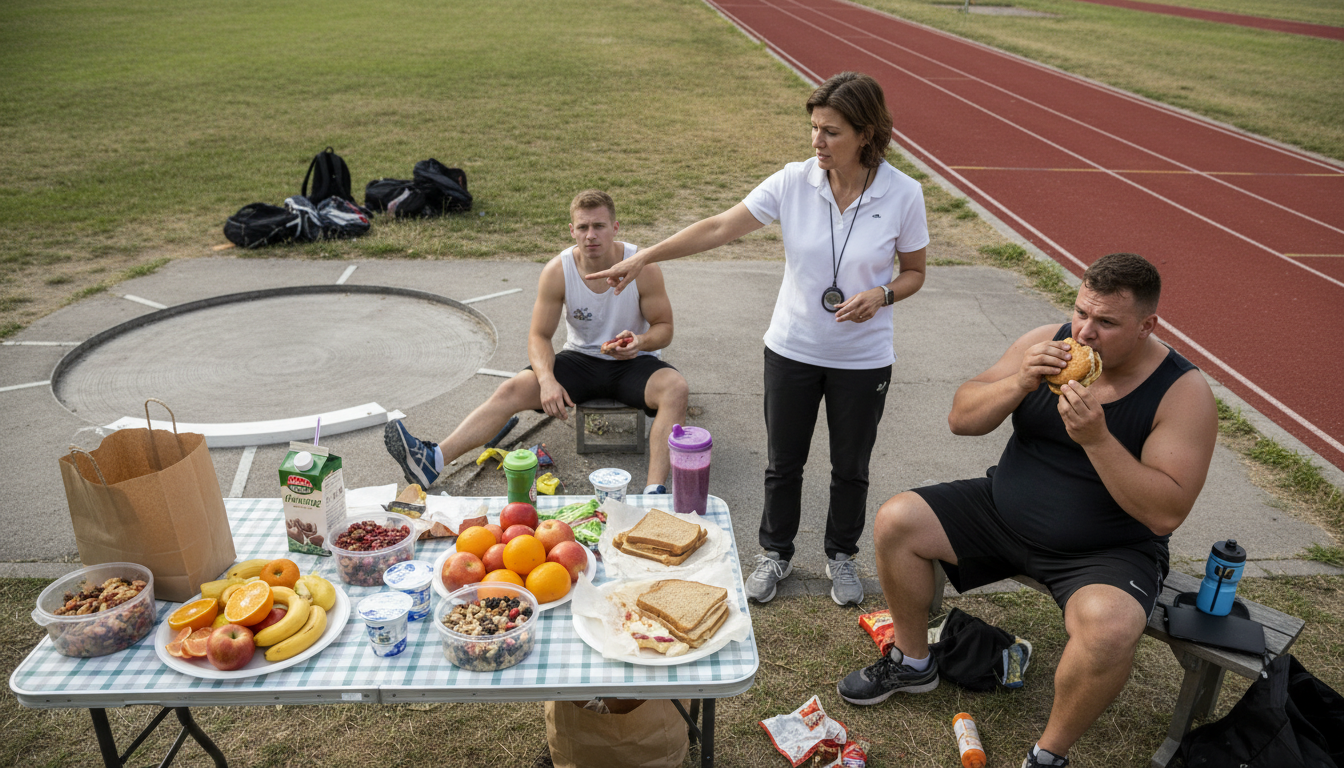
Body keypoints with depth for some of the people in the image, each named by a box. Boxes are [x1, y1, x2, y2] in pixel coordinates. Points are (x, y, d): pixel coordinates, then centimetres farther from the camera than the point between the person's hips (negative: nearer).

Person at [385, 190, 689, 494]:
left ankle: (655, 490, -44)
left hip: (633, 364, -1)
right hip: (580, 359, 2)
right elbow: (539, 336, -8)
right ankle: (432, 461, -28)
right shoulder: (557, 271, -12)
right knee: (511, 391, -19)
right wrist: (547, 380, -28)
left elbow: (664, 328, -6)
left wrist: (641, 341, -30)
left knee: (675, 388, -34)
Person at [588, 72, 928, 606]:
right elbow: (720, 228, -13)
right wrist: (645, 257, -19)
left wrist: (882, 294, -22)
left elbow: (914, 271, 0)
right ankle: (776, 552, 39)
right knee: (783, 462, 15)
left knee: (850, 467, 16)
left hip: (863, 359, -1)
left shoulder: (903, 195, -12)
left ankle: (841, 555, 42)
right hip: (793, 348, 1)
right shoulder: (794, 182, -11)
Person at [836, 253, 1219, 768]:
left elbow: (1166, 513, -22)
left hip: (1108, 552, -4)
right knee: (895, 522, -8)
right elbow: (961, 419, -5)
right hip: (1004, 511, 5)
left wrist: (1097, 438, -33)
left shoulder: (1183, 393, -16)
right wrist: (1019, 384, -24)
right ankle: (913, 663, 15)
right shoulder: (1047, 343, -5)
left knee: (1107, 628, -36)